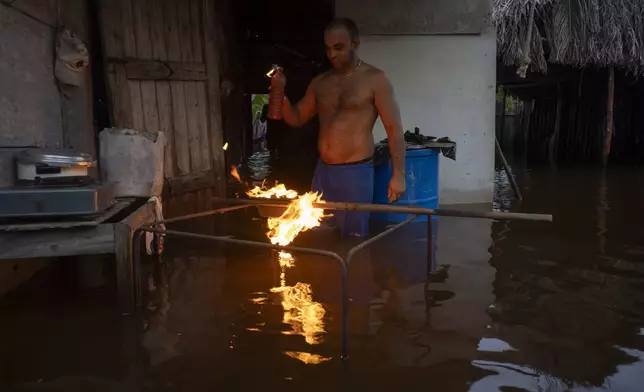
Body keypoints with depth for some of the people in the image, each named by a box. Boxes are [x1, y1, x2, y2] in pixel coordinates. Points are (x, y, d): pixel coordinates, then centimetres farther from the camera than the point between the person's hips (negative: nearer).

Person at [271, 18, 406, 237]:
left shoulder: (375, 79, -4)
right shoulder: (320, 83, 11)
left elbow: (394, 128, -7)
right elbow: (296, 119, 17)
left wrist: (398, 174, -14)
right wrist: (280, 93, -1)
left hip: (356, 173, -5)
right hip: (323, 172, 5)